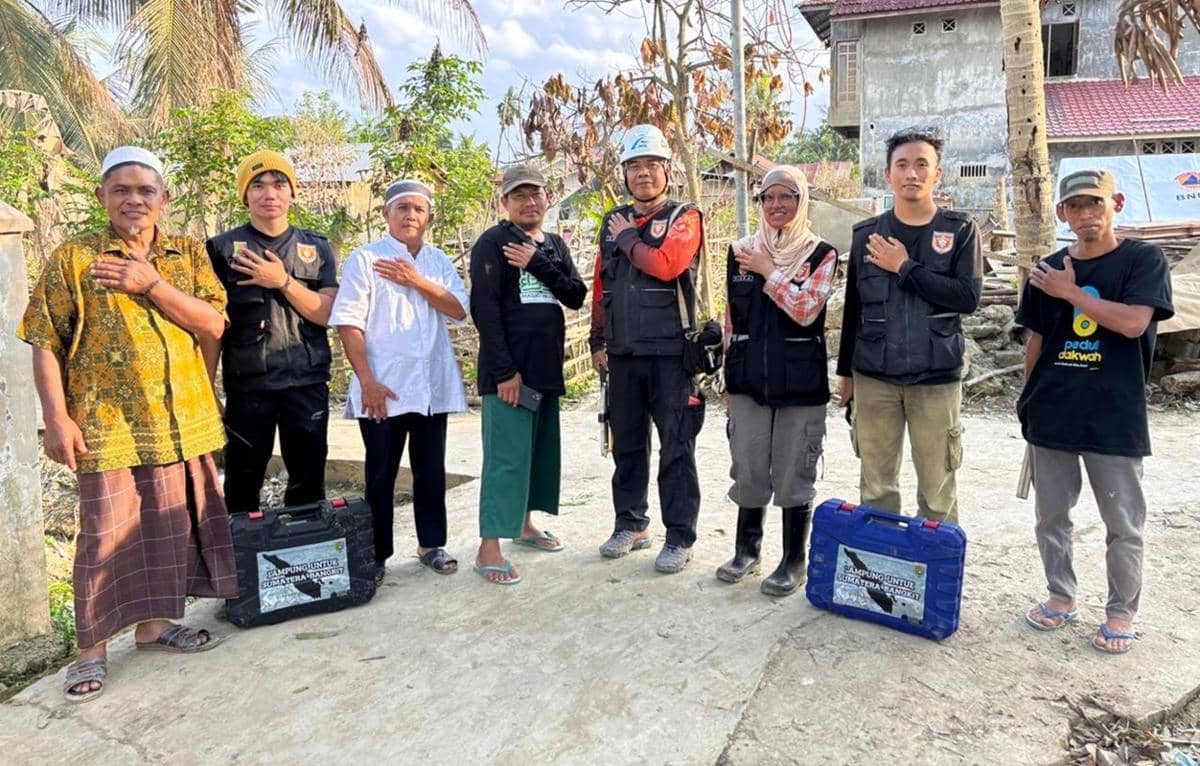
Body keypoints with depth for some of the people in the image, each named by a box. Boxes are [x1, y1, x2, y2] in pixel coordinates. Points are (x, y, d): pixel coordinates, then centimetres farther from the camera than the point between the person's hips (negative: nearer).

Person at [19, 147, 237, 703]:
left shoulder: (189, 256, 8)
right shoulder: (72, 260, 1)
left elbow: (214, 325, -4)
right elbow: (46, 345, -2)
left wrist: (152, 284, -13)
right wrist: (57, 417, -10)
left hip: (182, 421, 3)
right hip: (107, 424, -3)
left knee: (170, 528, 12)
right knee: (106, 536, 1)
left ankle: (155, 623, 29)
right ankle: (92, 650, 15)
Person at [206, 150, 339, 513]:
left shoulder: (316, 248, 9)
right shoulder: (223, 248, 3)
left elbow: (326, 313, 0)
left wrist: (283, 281, -12)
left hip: (307, 382, 2)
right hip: (246, 384, -1)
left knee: (309, 482, 8)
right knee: (243, 481, 7)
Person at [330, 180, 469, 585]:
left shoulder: (439, 262, 11)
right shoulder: (364, 259, -3)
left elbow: (459, 310, -2)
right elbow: (349, 324, -8)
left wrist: (417, 281, -13)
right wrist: (367, 381, -15)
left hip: (433, 386, 4)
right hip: (384, 388, -4)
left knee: (431, 469, 12)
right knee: (381, 474, 5)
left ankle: (431, 543, 26)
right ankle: (377, 554, 18)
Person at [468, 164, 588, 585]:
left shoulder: (555, 245, 15)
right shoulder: (492, 244, -6)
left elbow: (576, 296, 3)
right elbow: (485, 310, -14)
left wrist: (537, 263, -10)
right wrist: (504, 370, -20)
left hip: (547, 367, 7)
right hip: (509, 370, -7)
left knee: (542, 449, 14)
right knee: (505, 455, -7)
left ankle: (524, 522, 29)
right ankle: (489, 546, -1)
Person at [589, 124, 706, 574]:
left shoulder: (684, 218, -1)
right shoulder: (613, 223, 15)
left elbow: (666, 264, -21)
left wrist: (628, 239, -6)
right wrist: (598, 341, 14)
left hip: (671, 353, -5)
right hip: (623, 354, 5)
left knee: (676, 449, -1)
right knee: (627, 444, 13)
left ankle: (680, 538, 8)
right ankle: (630, 525, 26)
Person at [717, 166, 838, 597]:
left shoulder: (821, 254, -1)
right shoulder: (742, 251, 9)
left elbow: (805, 310, -15)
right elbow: (732, 316, 12)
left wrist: (768, 271, -10)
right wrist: (730, 375, 11)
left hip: (800, 381, -3)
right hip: (749, 379, 3)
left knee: (794, 473, 5)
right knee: (748, 469, 10)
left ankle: (794, 561, 19)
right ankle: (747, 549, 27)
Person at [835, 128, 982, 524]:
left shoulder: (961, 230, 2)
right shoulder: (867, 234, 7)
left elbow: (968, 297, -11)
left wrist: (905, 267, -12)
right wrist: (846, 372, 13)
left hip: (937, 378, -1)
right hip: (873, 377, 2)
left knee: (937, 491, 3)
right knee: (876, 487, 8)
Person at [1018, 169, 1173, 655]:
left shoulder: (1143, 260, -3)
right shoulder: (1048, 272, 8)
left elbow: (1133, 323, -18)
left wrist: (1071, 291, -12)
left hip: (1115, 418, -4)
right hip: (1052, 415, 4)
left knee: (1123, 524, 7)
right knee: (1051, 516, 13)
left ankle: (1121, 614, 24)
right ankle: (1061, 598, 30)